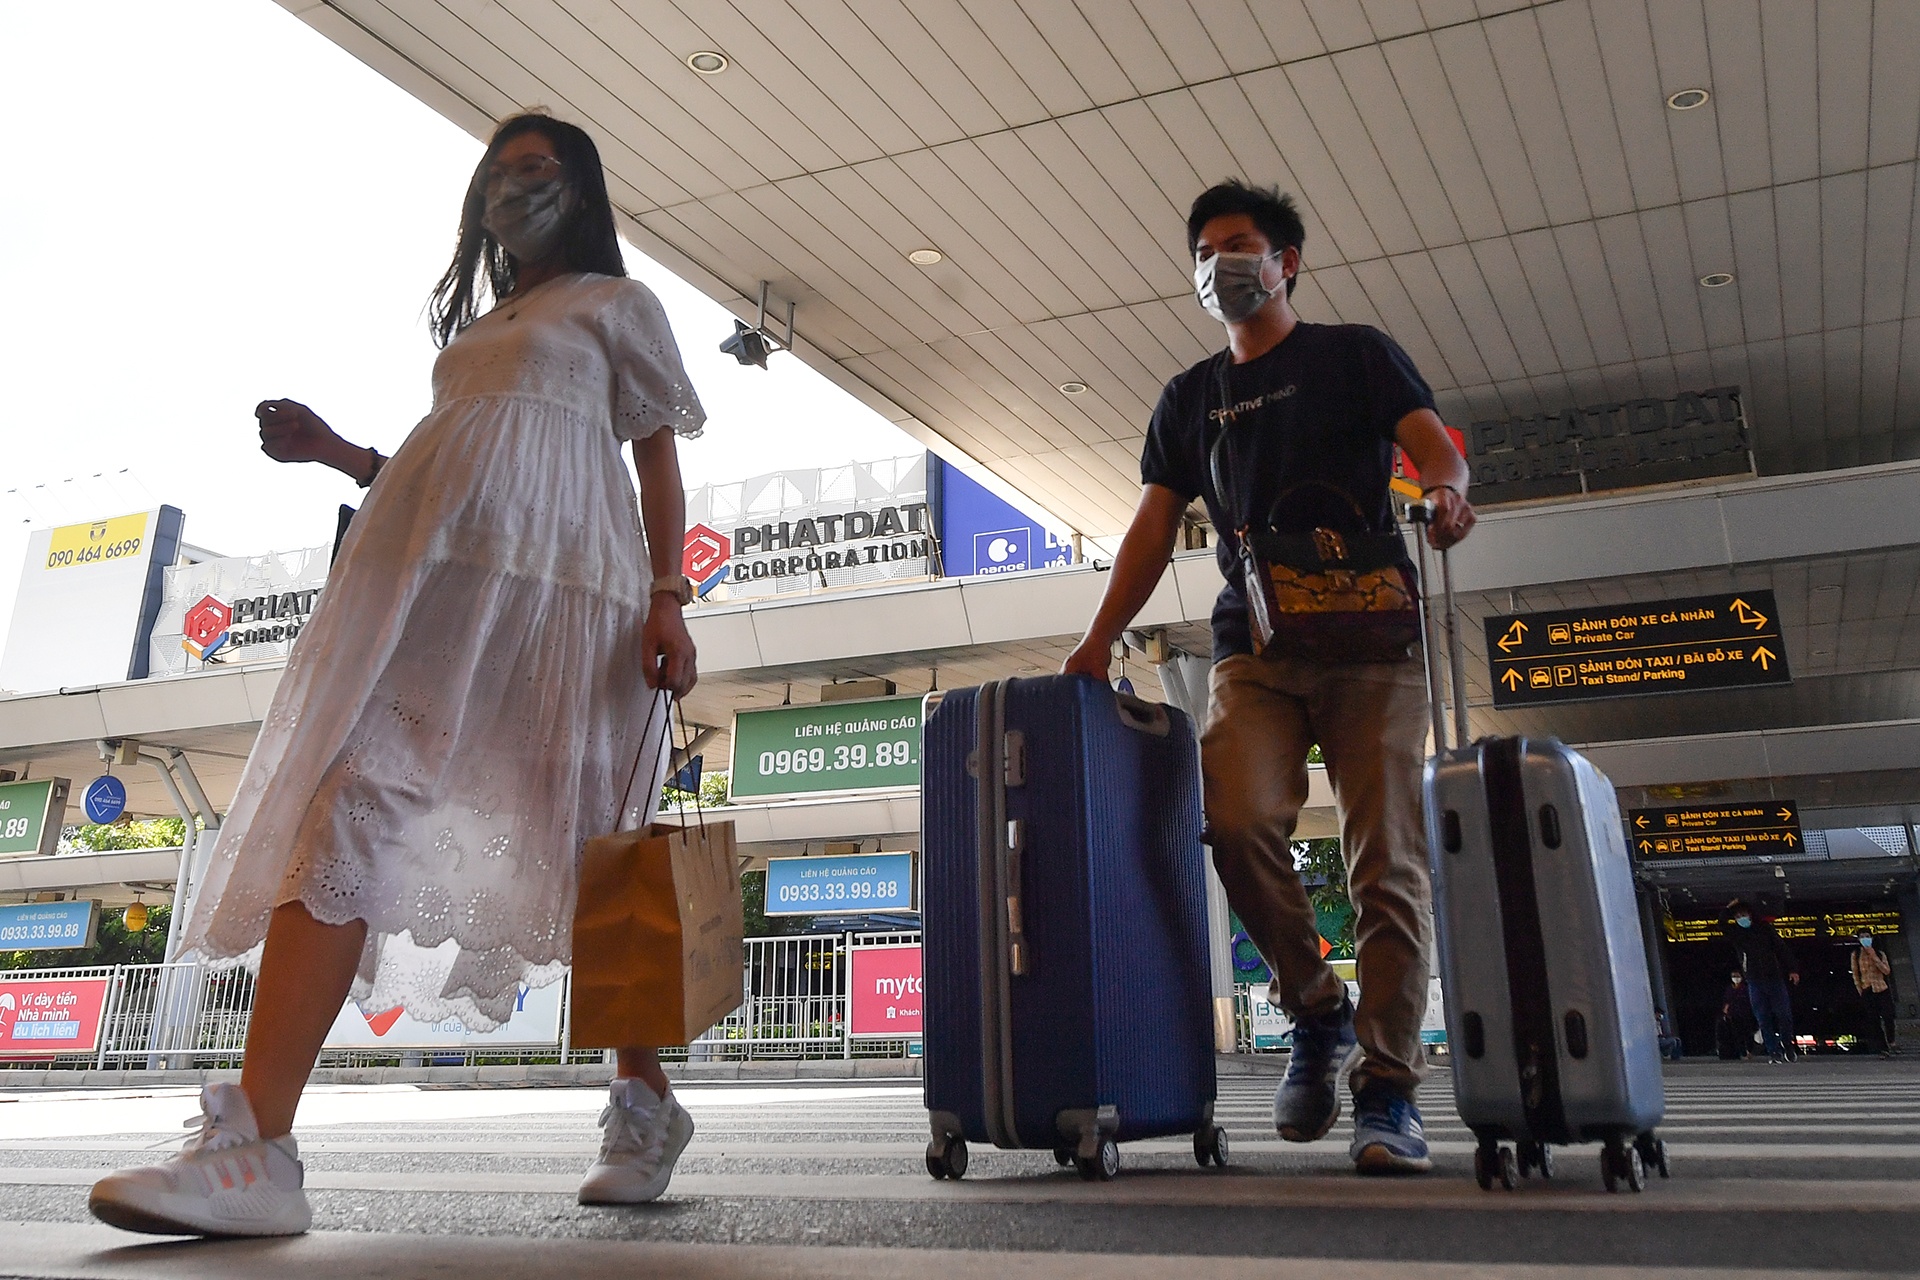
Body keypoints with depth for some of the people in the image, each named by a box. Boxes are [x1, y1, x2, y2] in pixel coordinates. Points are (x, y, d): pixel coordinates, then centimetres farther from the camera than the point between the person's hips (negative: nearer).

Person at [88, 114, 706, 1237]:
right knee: (350, 801, -12)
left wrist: (669, 597, -8)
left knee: (586, 847, -8)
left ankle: (647, 1107, 6)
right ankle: (256, 1147, -16)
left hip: (560, 580, -5)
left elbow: (660, 459, 6)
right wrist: (332, 452, 15)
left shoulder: (617, 303, 17)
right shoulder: (475, 326, 34)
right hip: (438, 572, 5)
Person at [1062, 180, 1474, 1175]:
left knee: (1386, 860, -8)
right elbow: (1155, 527, 15)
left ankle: (1387, 1092, -1)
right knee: (1239, 821, -20)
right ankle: (1316, 1012, 3)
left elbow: (1431, 442, 0)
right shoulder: (1189, 399, 22)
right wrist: (1099, 639, 2)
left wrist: (1445, 490, -26)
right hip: (1255, 649, 2)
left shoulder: (1355, 354, 13)